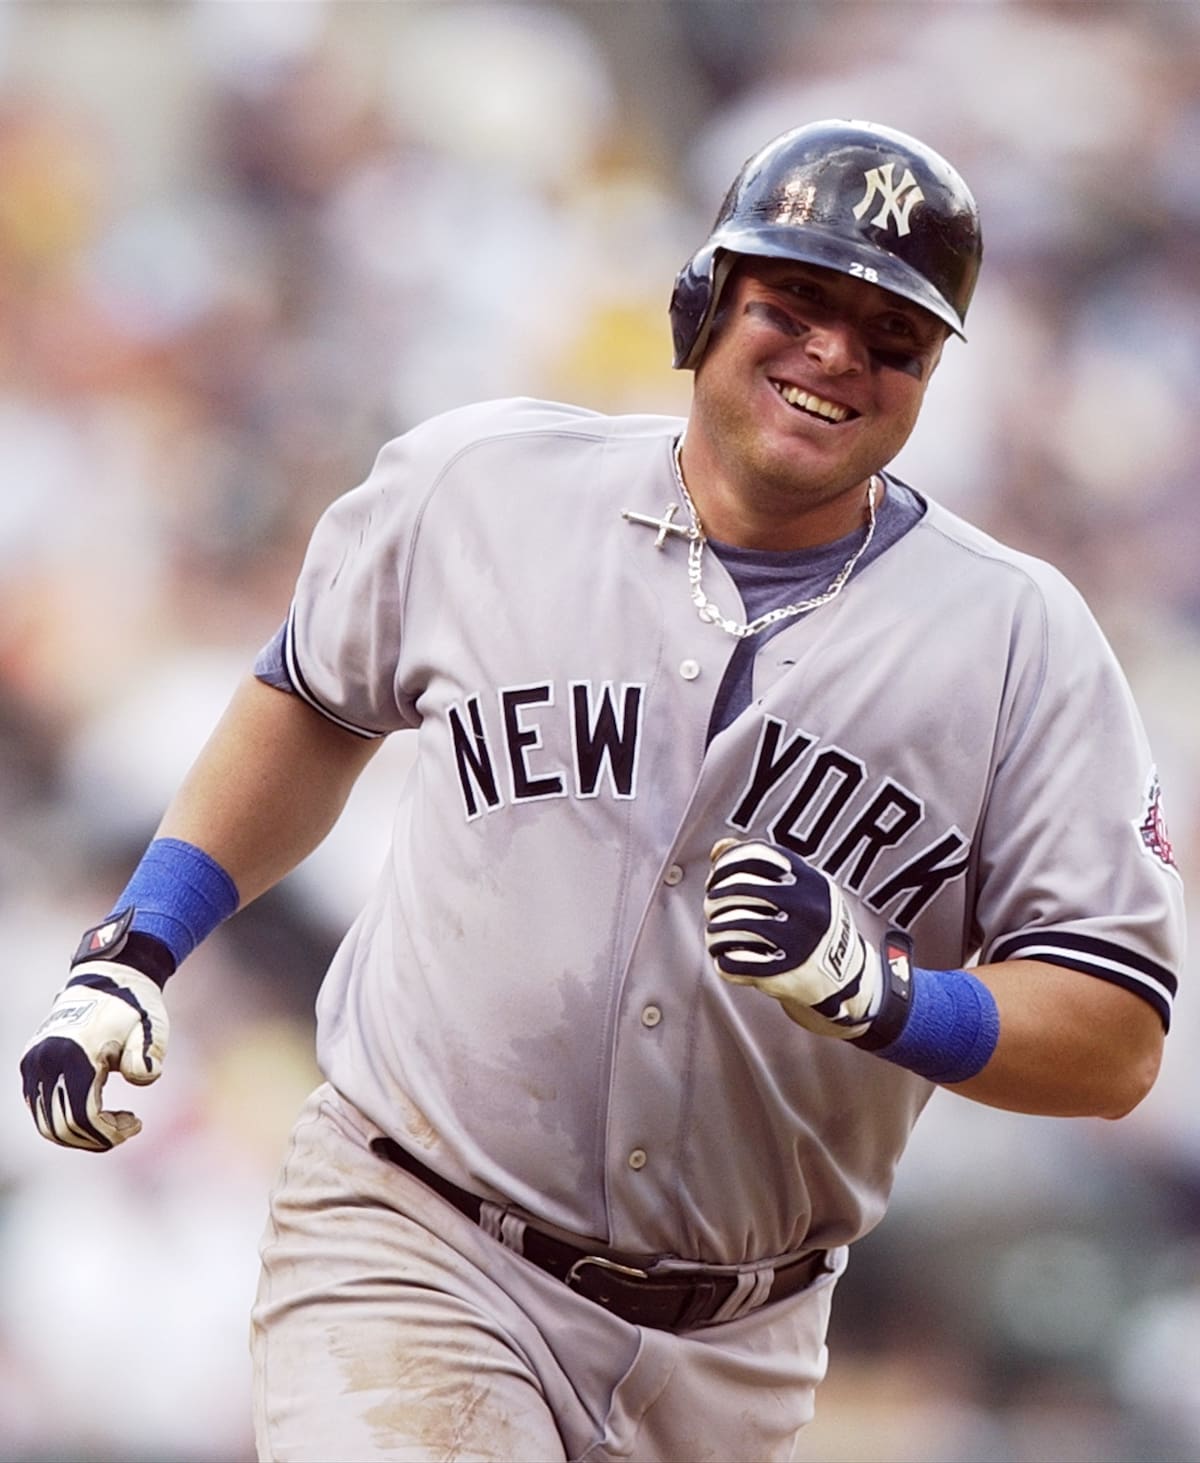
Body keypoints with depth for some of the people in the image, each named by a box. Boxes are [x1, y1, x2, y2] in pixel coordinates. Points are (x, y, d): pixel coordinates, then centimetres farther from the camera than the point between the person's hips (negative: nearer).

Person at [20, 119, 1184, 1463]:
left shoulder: (1020, 640, -3)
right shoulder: (480, 483, 0)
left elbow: (1115, 1044, -6)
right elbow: (314, 697, 19)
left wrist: (879, 993, -23)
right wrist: (130, 953, 11)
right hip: (418, 1256, -1)